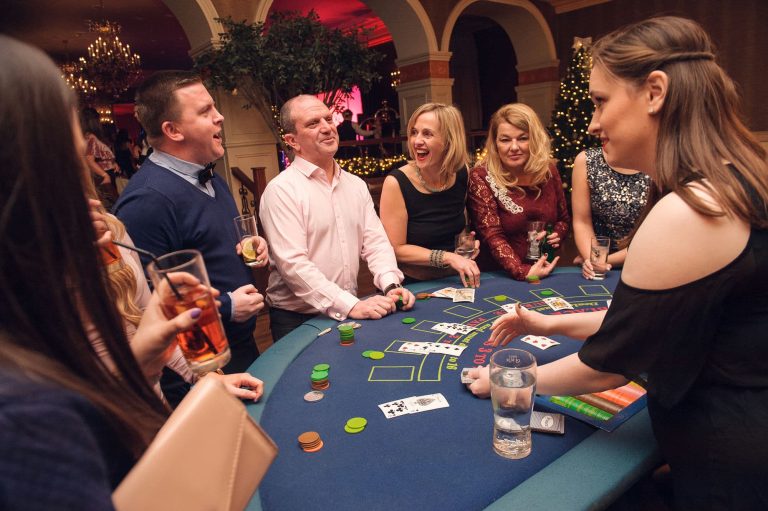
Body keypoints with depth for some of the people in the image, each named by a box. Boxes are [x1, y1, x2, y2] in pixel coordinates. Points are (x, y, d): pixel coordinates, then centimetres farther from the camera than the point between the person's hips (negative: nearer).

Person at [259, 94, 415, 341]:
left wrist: (391, 285, -14)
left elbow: (375, 241, 4)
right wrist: (350, 305, -24)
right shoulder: (281, 190, -13)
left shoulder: (356, 185, 7)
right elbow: (293, 263, -21)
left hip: (350, 311, 5)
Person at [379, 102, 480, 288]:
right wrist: (448, 257, -19)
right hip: (413, 286, -4)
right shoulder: (396, 182, -15)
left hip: (454, 280, 4)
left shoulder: (462, 174, -2)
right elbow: (396, 249, -13)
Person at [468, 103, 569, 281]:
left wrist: (556, 236, -4)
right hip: (502, 277, -3)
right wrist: (522, 272, -24)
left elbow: (564, 218, 16)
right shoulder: (481, 177, -9)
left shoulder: (548, 170, 3)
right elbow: (492, 235, -14)